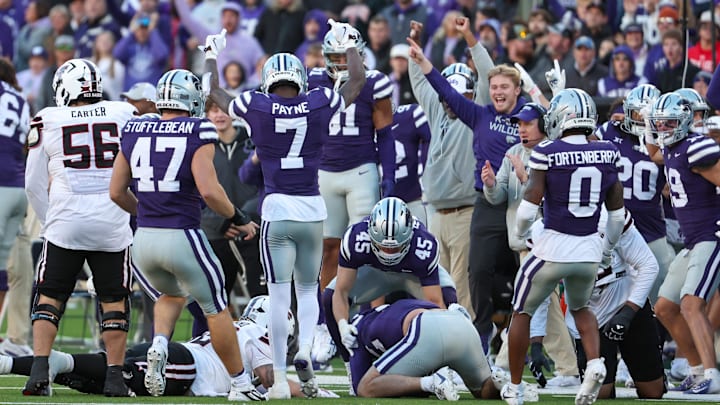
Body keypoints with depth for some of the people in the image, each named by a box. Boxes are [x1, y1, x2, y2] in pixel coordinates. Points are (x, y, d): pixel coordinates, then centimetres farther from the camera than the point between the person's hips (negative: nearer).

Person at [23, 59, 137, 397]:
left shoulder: (47, 121, 2)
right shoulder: (123, 114, 4)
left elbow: (34, 184, 5)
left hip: (65, 220, -1)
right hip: (112, 223, 1)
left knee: (50, 296, 8)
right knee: (114, 300, 9)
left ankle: (39, 371, -4)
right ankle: (114, 377, 6)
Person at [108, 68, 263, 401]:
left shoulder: (134, 131, 6)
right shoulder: (197, 133, -8)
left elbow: (117, 192, 12)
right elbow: (208, 190, -17)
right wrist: (237, 219, -1)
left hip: (144, 238, 5)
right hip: (183, 237, -5)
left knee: (172, 295, 31)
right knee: (216, 309, 13)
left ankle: (159, 345, 4)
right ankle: (240, 384, 20)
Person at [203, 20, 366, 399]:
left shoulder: (256, 107, -3)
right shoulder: (320, 104, 0)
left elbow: (214, 93, 16)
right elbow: (357, 81, 19)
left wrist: (211, 56, 33)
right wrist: (349, 44, 35)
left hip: (277, 209, -2)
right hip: (313, 209, 2)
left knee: (279, 295, 1)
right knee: (308, 289, 16)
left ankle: (280, 379, -2)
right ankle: (304, 351, -10)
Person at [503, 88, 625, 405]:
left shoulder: (547, 153, -12)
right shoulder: (608, 155, 0)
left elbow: (529, 206, -12)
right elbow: (617, 214, 7)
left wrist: (518, 232, 10)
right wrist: (607, 249, 23)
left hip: (553, 247, -4)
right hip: (589, 249, 4)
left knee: (522, 312, 17)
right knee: (580, 308, 29)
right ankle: (594, 362, 4)